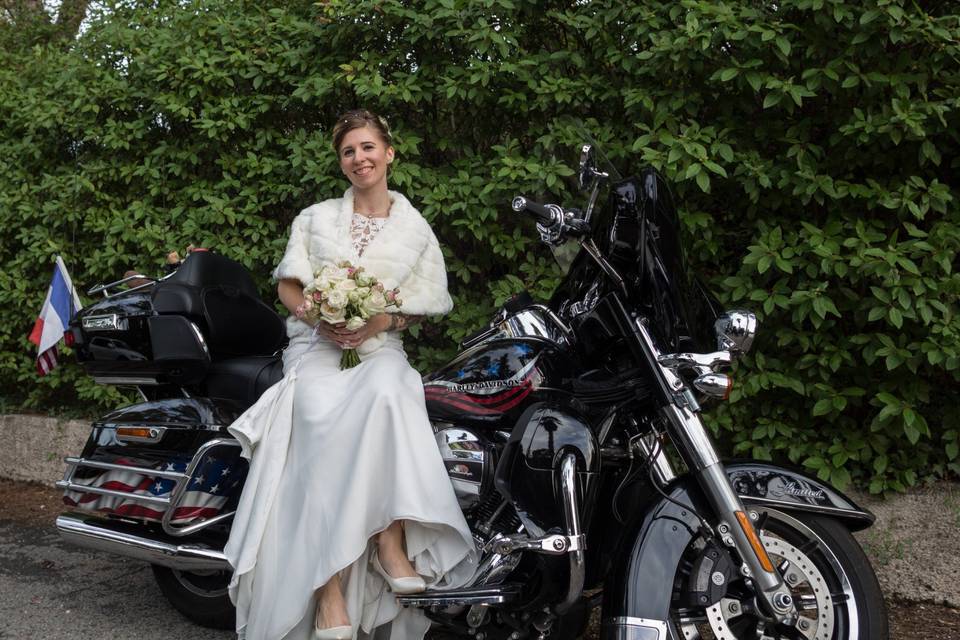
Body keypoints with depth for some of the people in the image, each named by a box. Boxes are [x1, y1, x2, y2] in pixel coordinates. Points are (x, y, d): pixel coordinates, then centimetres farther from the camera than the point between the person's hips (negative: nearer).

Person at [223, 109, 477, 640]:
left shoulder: (415, 229, 15)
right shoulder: (315, 217, 17)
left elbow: (424, 304, 12)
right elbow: (287, 285, 12)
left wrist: (385, 319, -10)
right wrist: (322, 317, -10)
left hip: (379, 347, 0)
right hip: (316, 344, 0)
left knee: (387, 393, -39)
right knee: (323, 421, -34)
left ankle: (390, 541, -36)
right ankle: (329, 585, -38)